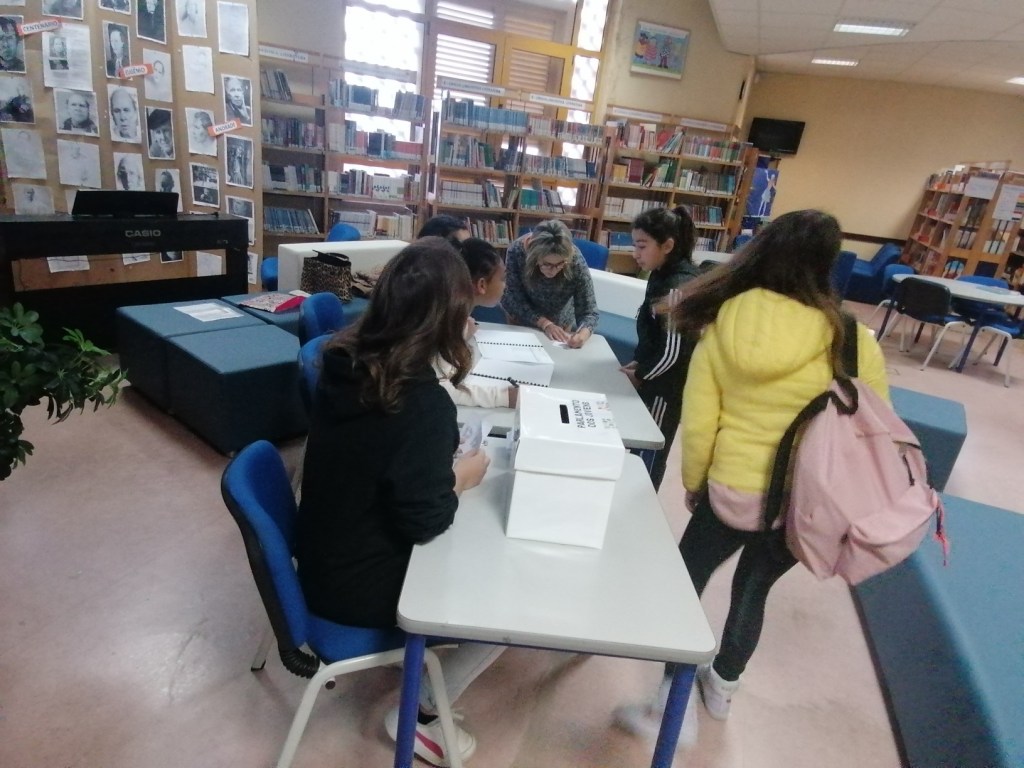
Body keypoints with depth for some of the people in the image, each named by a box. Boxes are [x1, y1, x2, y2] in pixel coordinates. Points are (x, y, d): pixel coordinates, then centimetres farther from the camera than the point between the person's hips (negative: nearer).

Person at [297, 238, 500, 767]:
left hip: (326, 556, 8)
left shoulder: (343, 359, -8)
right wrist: (462, 477, -7)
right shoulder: (422, 401, -31)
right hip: (358, 584, -7)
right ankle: (418, 713, 21)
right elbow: (422, 521, -24)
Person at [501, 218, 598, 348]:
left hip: (561, 325, 0)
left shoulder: (576, 262, -32)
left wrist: (583, 334, -46)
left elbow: (589, 312, -25)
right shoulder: (517, 251, -32)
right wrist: (544, 323, -33)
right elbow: (510, 298, -23)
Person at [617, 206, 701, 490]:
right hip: (654, 377, 9)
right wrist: (638, 362, 5)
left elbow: (673, 352, -23)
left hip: (666, 386, -9)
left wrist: (640, 375, -10)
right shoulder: (662, 275, 4)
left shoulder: (678, 287, -24)